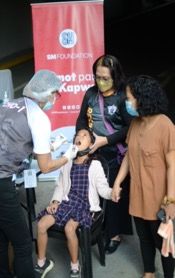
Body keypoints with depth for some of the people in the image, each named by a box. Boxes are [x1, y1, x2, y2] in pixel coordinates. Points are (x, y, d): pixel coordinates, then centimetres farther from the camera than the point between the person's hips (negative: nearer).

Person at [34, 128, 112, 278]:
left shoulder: (95, 165, 0)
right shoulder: (67, 163, 12)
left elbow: (103, 188, -4)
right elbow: (60, 185, 14)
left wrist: (113, 193, -26)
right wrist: (55, 201, -3)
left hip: (85, 204, -4)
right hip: (67, 201, 5)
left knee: (69, 228, -31)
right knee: (42, 224, -14)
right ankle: (42, 262, 7)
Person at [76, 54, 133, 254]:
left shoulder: (122, 97, -12)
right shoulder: (91, 93, 3)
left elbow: (130, 128, -15)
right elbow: (82, 119, 10)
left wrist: (106, 140, -20)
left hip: (114, 155, -4)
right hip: (93, 153, 4)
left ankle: (114, 234, 24)